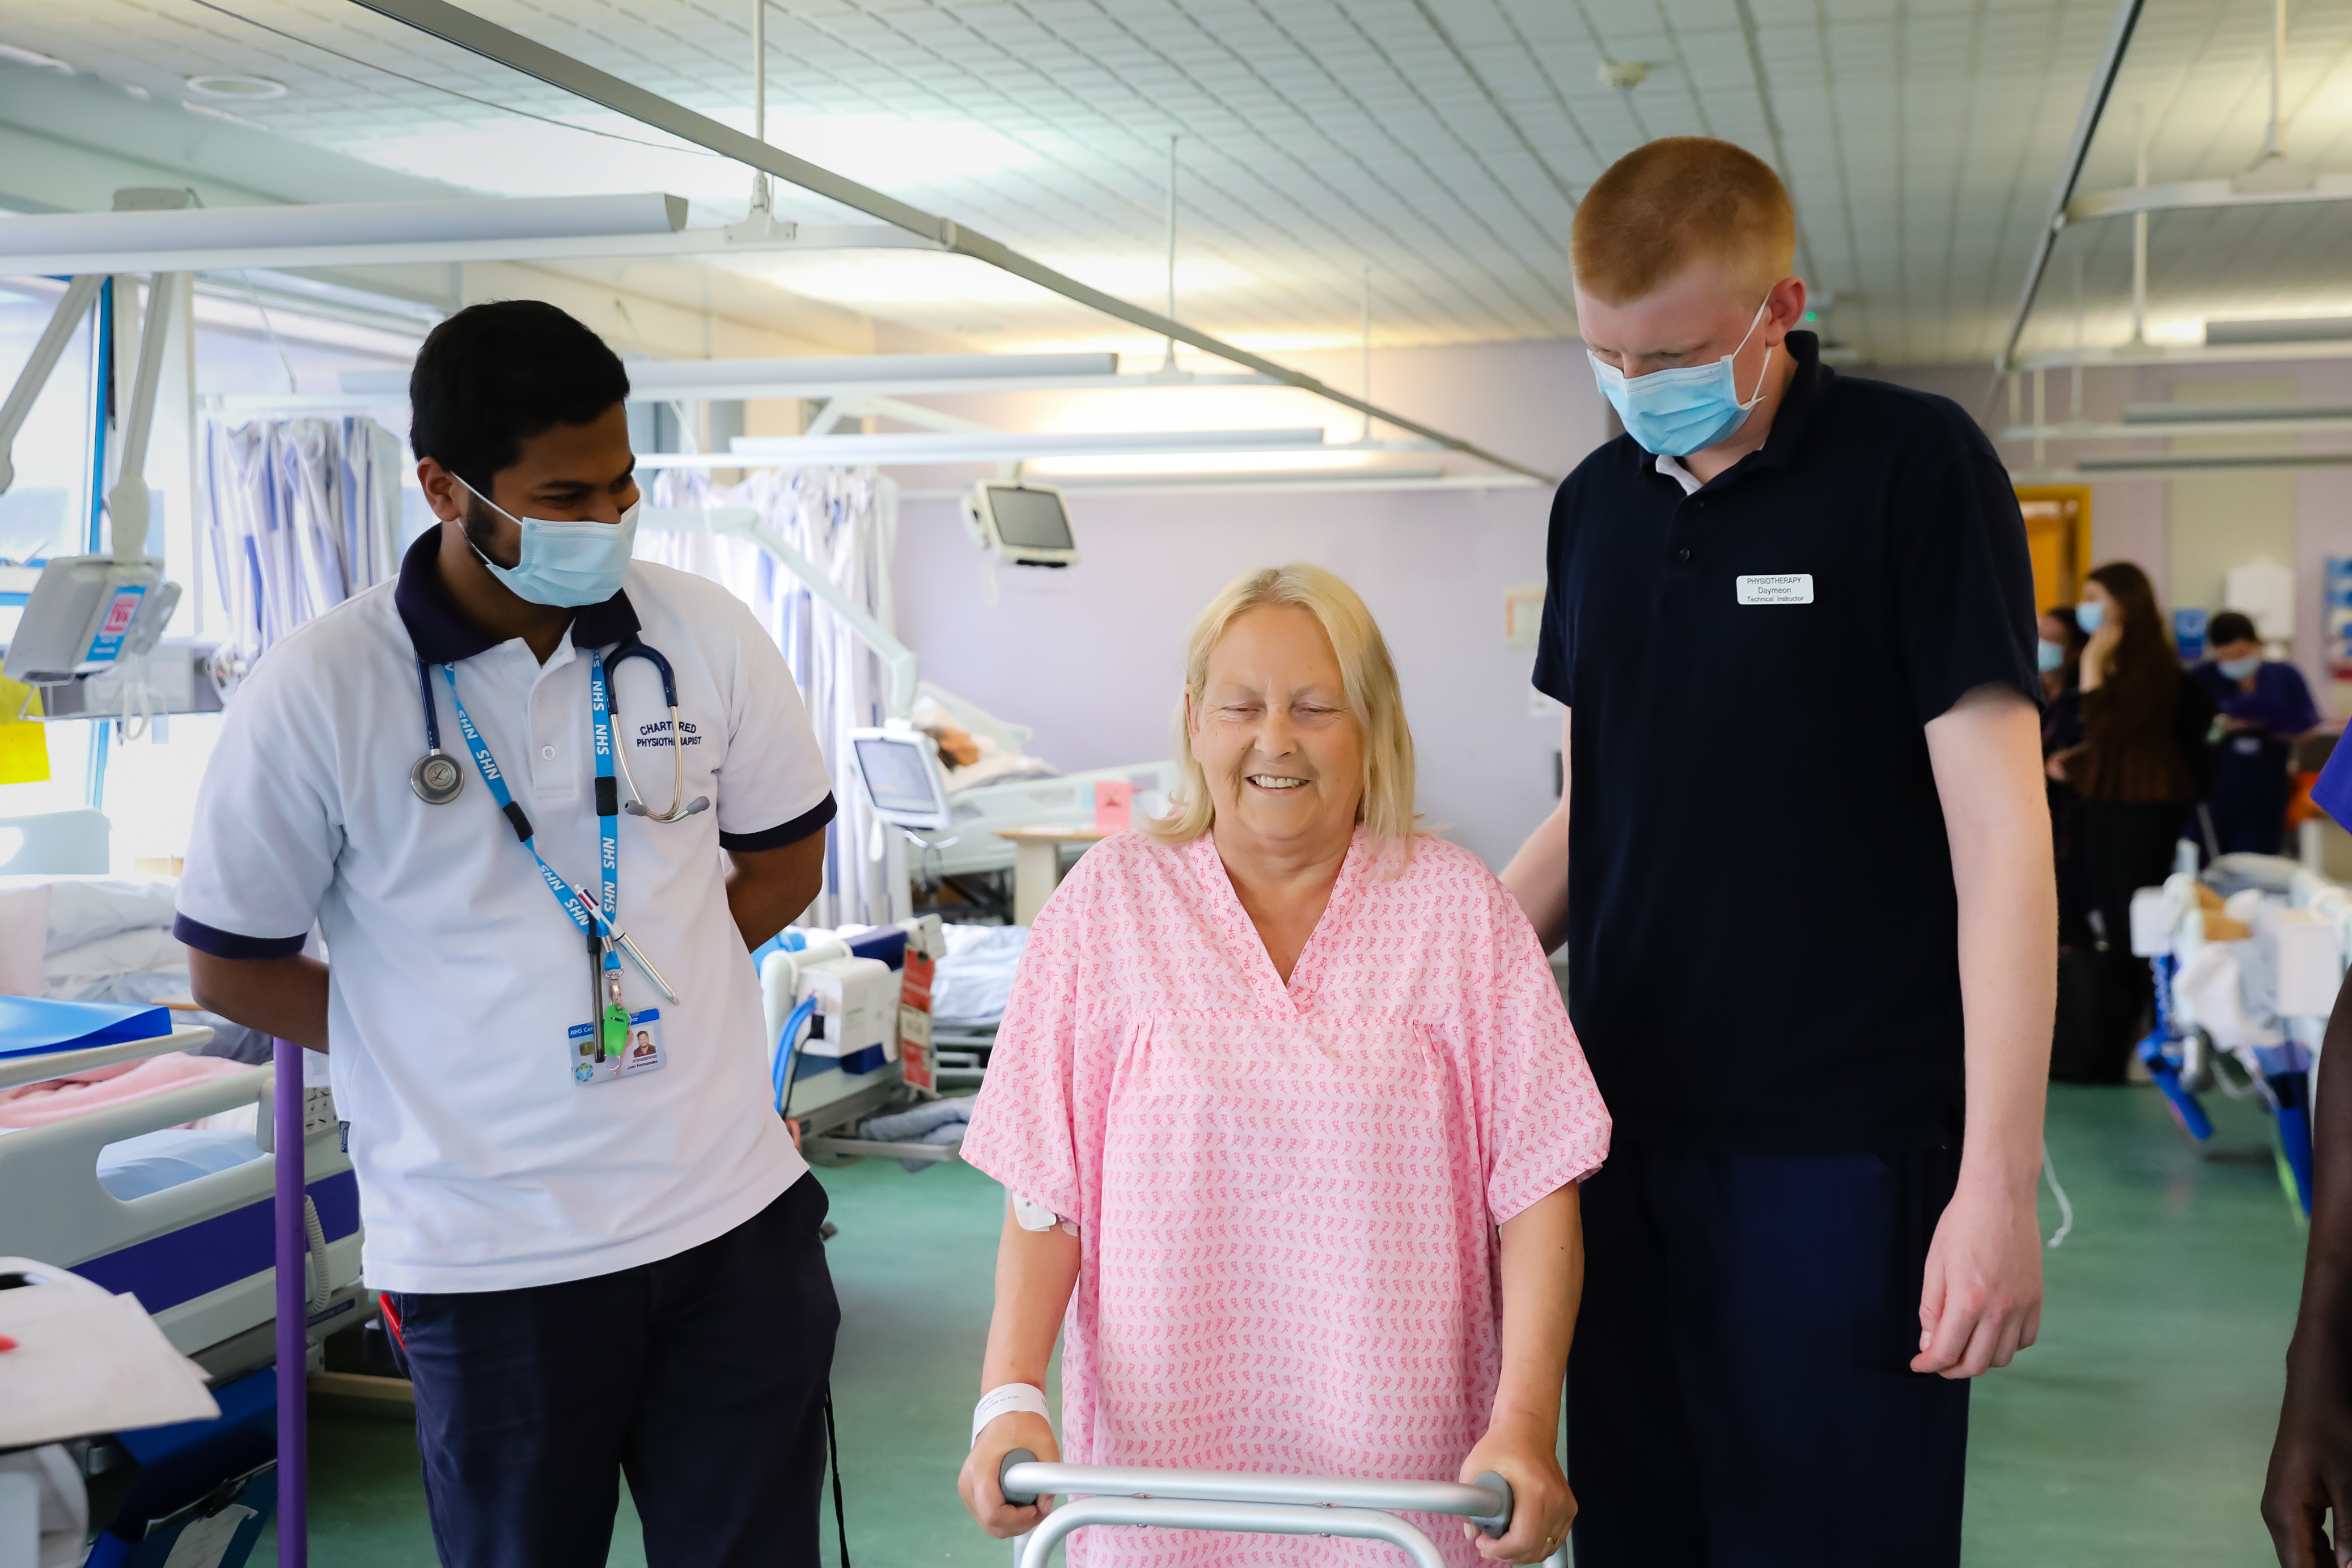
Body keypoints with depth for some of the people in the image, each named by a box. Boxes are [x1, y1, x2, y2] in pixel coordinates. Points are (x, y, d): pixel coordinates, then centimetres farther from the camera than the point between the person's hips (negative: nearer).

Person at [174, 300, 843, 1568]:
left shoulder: (701, 634, -1)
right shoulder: (317, 694, -10)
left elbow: (783, 859, 12)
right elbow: (231, 969, 0)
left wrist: (643, 974, 2)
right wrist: (452, 1034, -3)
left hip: (735, 1220, 2)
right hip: (491, 1258, -2)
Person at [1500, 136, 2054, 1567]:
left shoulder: (1916, 468, -7)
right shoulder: (1597, 504, 10)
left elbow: (1998, 827, -11)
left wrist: (1999, 1181, -16)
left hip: (1841, 1142, -5)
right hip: (1627, 1125, 5)